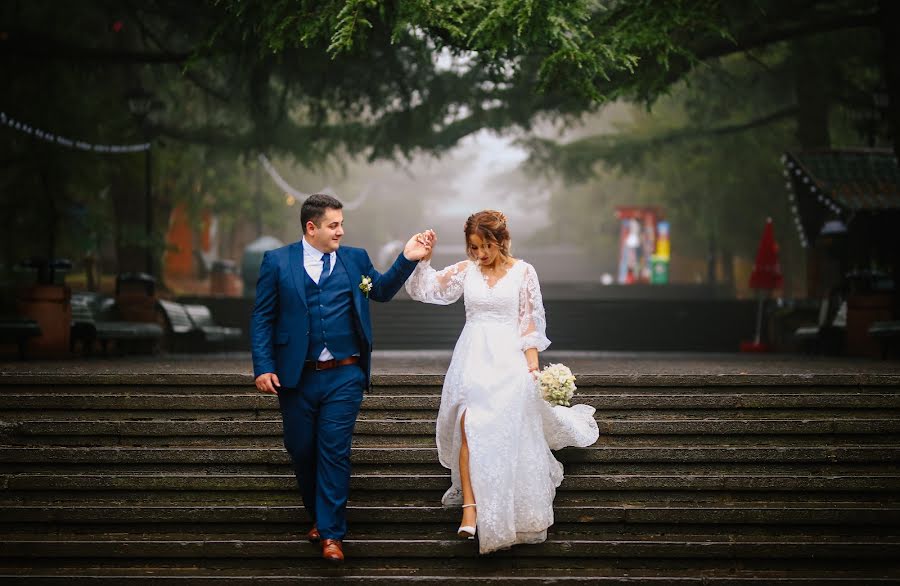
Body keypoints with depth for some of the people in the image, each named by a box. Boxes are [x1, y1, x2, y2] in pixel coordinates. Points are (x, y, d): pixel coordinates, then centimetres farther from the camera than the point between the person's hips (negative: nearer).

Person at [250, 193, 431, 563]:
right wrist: (263, 367, -9)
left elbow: (382, 290, 18)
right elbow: (262, 318, -1)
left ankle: (331, 532, 3)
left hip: (343, 376, 0)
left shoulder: (355, 259, 7)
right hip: (295, 377, 0)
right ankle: (318, 515, 32)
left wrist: (407, 259, 4)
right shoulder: (277, 262, 0)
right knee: (301, 451, 11)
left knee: (334, 452, -3)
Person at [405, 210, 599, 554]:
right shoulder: (464, 271, 6)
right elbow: (424, 290, 4)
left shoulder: (523, 272, 0)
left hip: (509, 358, -2)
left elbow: (531, 322, 1)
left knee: (507, 431, -1)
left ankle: (514, 510, 19)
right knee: (469, 425, -14)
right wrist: (423, 258, -11)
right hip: (473, 357, 2)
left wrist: (532, 365, -4)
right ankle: (470, 507, -17)